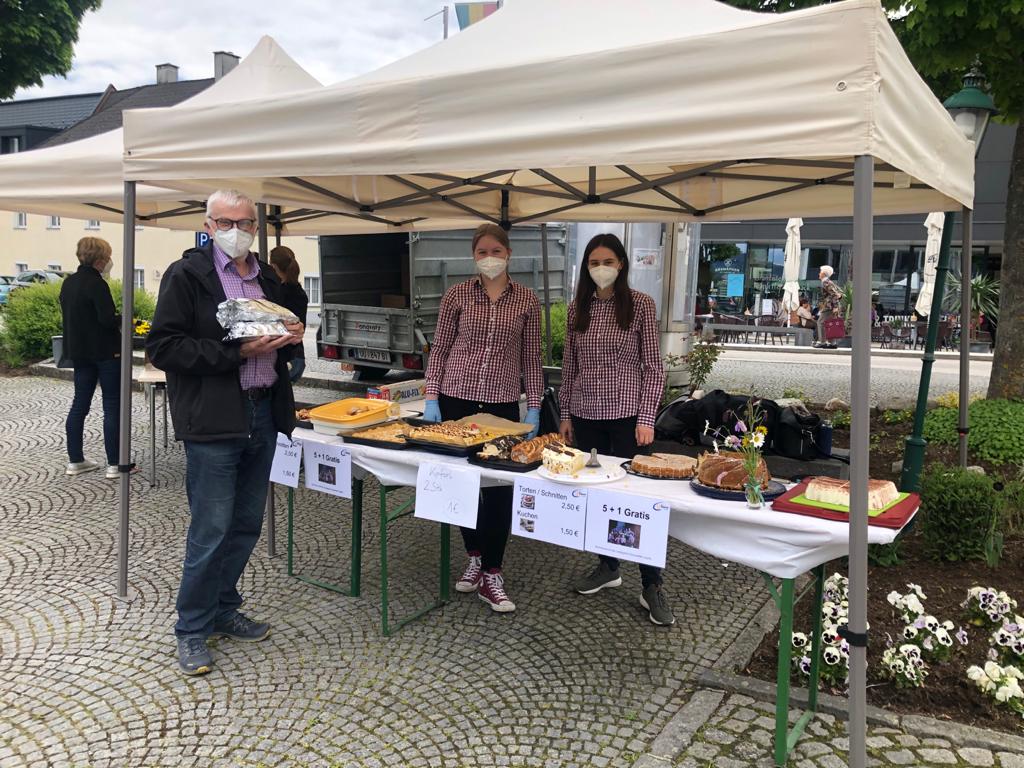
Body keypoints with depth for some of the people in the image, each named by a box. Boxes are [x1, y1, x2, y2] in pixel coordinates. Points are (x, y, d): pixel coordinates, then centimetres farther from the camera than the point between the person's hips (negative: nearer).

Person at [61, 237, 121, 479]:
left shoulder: (68, 282, 9)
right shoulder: (96, 283, -17)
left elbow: (66, 317, 15)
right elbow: (109, 319, -23)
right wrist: (123, 319, -3)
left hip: (79, 352, 8)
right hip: (105, 352, -8)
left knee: (79, 404, 12)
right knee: (112, 407, -2)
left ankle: (75, 461, 18)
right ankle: (114, 464, 0)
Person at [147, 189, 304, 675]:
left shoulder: (266, 278, 15)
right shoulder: (186, 274, -5)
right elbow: (163, 348, -12)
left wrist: (290, 339, 1)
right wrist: (235, 352, -19)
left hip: (262, 415, 7)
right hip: (212, 421, -7)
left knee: (246, 525, 14)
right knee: (212, 531, -2)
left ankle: (222, 610, 31)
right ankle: (192, 631, 15)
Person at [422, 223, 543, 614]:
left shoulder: (527, 299, 2)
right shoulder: (456, 295, 1)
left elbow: (531, 357, 4)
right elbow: (439, 349, 3)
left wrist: (534, 407, 1)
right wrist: (432, 398, -3)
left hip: (502, 403, 0)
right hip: (457, 398, 1)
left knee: (499, 487, 0)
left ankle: (491, 574, 11)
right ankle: (474, 556, 29)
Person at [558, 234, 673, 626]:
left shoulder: (640, 304, -4)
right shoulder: (577, 308, 7)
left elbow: (653, 366, -5)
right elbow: (569, 365, 11)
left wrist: (646, 418, -10)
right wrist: (566, 414, 9)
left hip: (625, 414, -4)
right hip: (585, 414, 4)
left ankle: (651, 586, 8)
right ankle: (607, 566, 28)